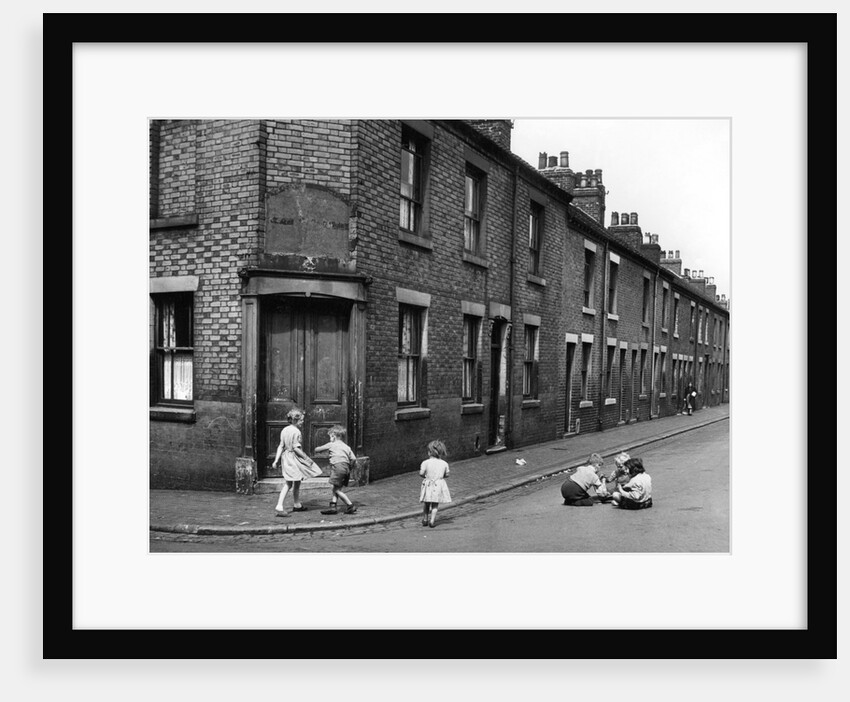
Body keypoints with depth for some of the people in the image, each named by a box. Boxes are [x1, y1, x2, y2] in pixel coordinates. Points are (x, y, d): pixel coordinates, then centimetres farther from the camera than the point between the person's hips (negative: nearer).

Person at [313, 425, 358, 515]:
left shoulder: (331, 445, 8)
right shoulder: (346, 446, 20)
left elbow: (317, 449, 16)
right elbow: (353, 458, 9)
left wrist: (315, 450, 39)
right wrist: (349, 468, 21)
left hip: (338, 466, -7)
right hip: (346, 467, 7)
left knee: (337, 489, -3)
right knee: (335, 488, 13)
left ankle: (350, 505, -7)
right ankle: (332, 506, 8)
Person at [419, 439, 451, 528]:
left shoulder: (425, 462, -10)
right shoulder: (444, 463, -2)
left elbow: (421, 473, -14)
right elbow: (447, 475, 4)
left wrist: (425, 476, 6)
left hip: (428, 485, -1)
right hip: (439, 485, 1)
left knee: (426, 504, 17)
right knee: (435, 504, 8)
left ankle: (425, 519, 24)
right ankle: (432, 521, 0)